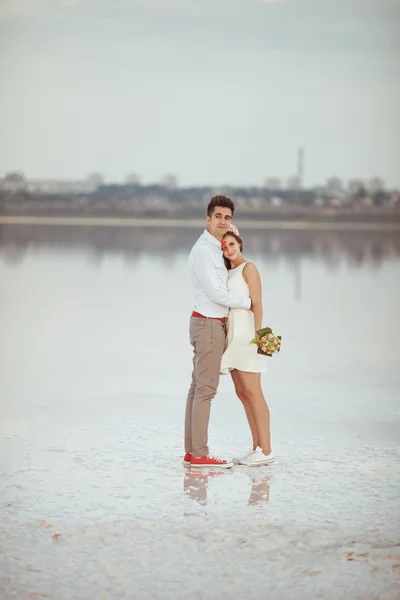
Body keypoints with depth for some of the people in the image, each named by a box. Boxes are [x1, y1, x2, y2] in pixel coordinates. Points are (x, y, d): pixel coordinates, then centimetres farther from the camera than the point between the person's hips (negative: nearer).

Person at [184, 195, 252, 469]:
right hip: (209, 325, -10)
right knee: (206, 389, -9)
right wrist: (248, 302, -6)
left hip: (211, 325, 10)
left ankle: (192, 451, 11)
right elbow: (215, 293, -19)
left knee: (199, 388, 9)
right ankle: (200, 454, -7)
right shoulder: (203, 250, -15)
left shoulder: (214, 249, 15)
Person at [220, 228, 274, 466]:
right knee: (242, 393, 7)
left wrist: (258, 335, -19)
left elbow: (257, 304, -13)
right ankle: (257, 448, 10)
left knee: (252, 392, -10)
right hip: (232, 334, 8)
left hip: (246, 333, -8)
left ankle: (266, 450, -9)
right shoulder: (228, 272, 18)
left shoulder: (249, 268, -5)